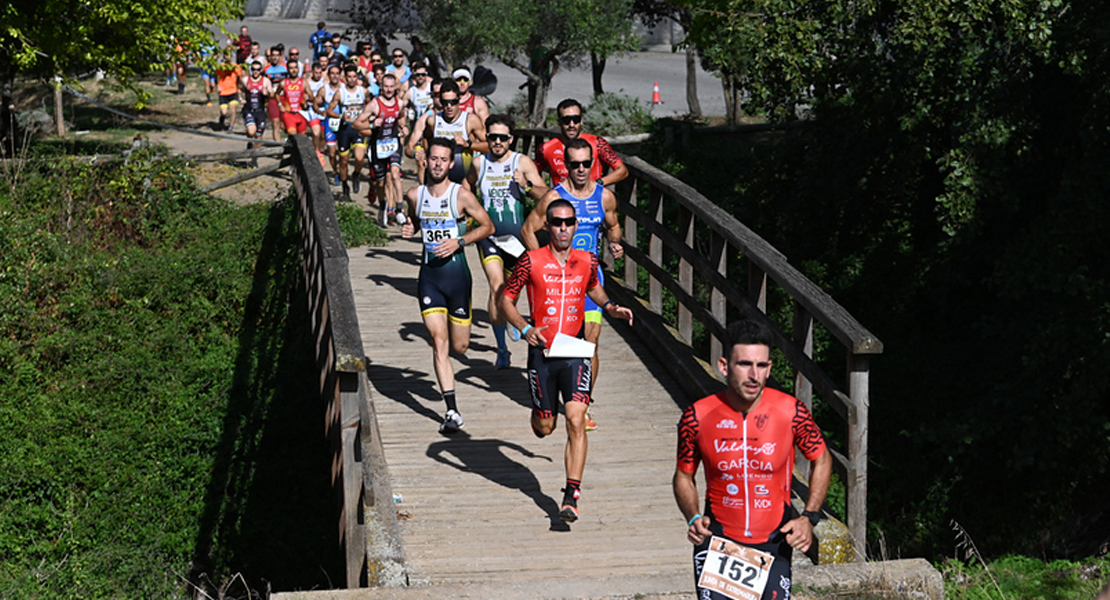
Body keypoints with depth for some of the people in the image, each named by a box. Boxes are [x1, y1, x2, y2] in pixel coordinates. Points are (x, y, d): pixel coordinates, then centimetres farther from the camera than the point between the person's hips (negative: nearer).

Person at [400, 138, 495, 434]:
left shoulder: (461, 195, -7)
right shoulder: (414, 195, 3)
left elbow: (487, 226, 1)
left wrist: (459, 241, -12)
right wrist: (410, 229, 0)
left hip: (456, 272, -1)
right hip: (429, 274, 2)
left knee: (460, 346, 6)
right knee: (439, 340, -11)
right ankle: (452, 411, -11)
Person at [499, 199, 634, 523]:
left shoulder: (587, 261, 4)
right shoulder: (531, 261, -6)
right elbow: (506, 299, 1)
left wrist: (610, 307, 7)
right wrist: (525, 329, -14)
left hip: (575, 352, 1)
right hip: (542, 351, -1)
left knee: (576, 419, -16)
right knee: (545, 427, 9)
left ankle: (571, 495, -13)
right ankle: (538, 414, 50)